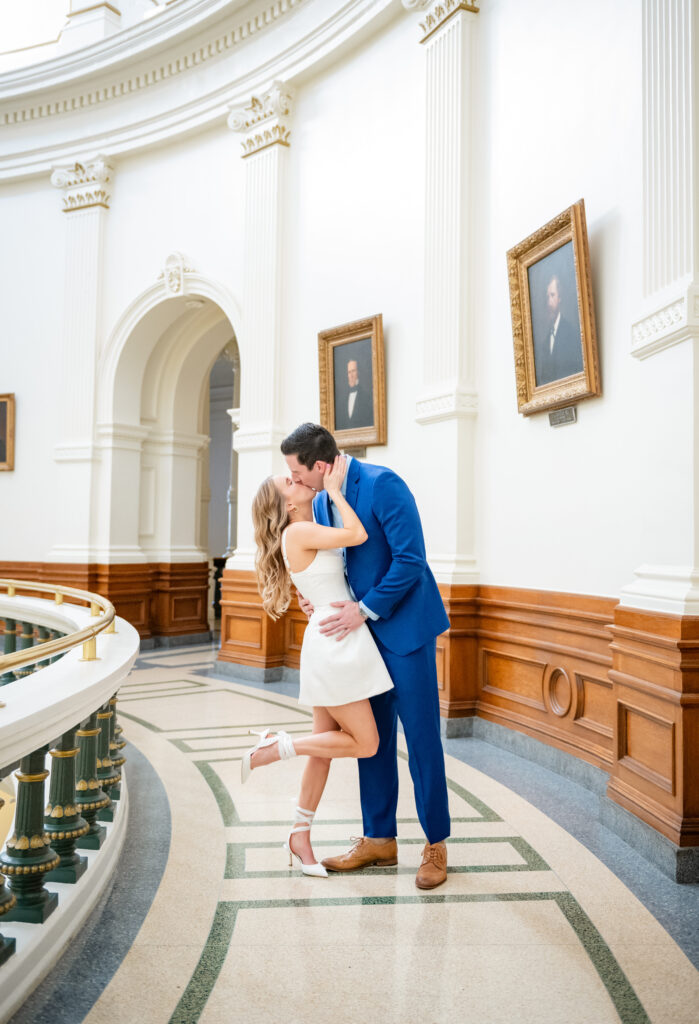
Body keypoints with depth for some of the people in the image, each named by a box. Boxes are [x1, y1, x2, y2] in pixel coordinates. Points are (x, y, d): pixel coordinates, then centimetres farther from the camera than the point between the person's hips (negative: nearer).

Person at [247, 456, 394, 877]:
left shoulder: (310, 533, 14)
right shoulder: (298, 532, -13)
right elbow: (357, 536, -18)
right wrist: (333, 488, -9)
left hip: (335, 646, 9)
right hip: (333, 642, -9)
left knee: (327, 744, 13)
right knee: (365, 743, -2)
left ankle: (301, 836, 24)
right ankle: (275, 748, 5)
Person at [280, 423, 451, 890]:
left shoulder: (382, 484, -19)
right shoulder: (321, 501, 6)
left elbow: (411, 559, -22)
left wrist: (364, 609, -19)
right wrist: (314, 594, -2)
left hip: (405, 626, -8)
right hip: (363, 629, 8)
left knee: (421, 737, 1)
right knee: (373, 737, 13)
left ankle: (436, 845, 16)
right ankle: (379, 839, 27)